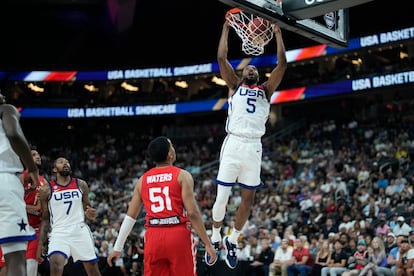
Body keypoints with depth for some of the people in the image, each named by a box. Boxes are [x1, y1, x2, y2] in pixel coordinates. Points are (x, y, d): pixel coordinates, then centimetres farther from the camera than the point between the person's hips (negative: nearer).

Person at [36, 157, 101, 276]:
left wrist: (91, 214, -11)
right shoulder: (46, 190, 3)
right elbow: (45, 219, 6)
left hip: (80, 230, 3)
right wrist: (40, 244, -1)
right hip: (59, 232, -3)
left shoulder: (81, 185, 8)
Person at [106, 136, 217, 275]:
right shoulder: (182, 176, -1)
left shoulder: (143, 180, 12)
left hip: (153, 237, 3)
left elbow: (130, 217, 12)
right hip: (178, 235, -3)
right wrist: (208, 243, -5)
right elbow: (192, 213, -9)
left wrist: (117, 248, 18)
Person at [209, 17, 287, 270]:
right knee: (222, 198, -2)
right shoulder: (234, 86, 16)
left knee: (248, 199, 7)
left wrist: (278, 33, 15)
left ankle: (232, 241, 23)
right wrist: (227, 28, 14)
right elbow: (222, 58, 8)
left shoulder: (265, 90, 19)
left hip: (254, 148, 2)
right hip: (233, 145, -2)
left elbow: (282, 64, 12)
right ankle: (215, 239, 17)